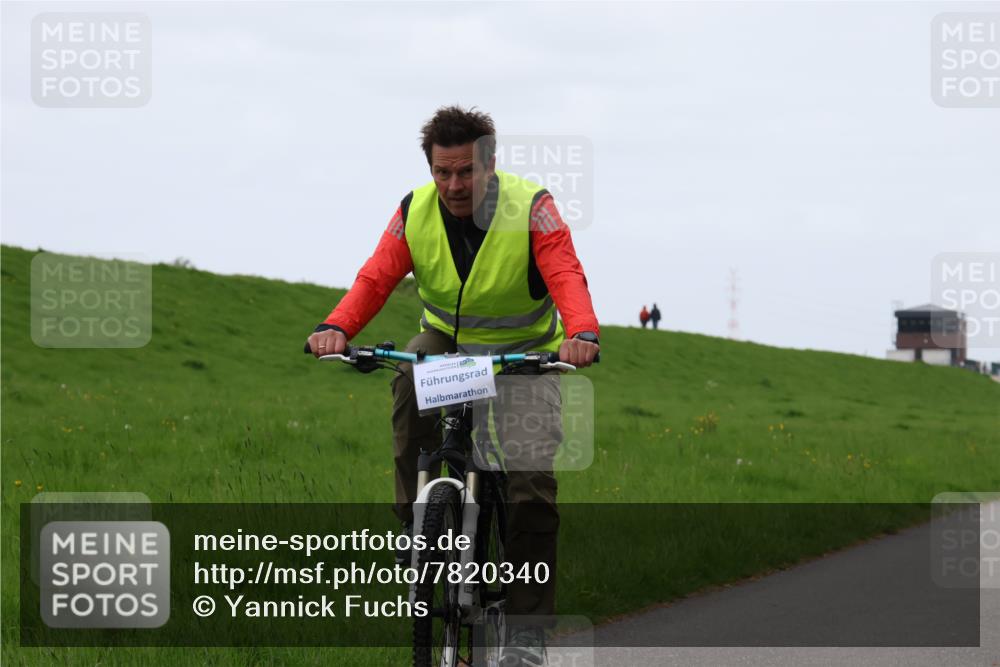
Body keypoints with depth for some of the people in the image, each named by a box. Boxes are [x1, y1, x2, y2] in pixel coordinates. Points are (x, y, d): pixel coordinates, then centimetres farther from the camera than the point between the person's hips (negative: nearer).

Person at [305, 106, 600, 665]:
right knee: (411, 376, -34)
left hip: (525, 352, -2)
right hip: (448, 340, 2)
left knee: (532, 481, -17)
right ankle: (418, 524, -20)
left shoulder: (531, 207, -20)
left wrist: (582, 333, -55)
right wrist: (336, 328, -41)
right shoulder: (414, 213, -11)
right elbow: (375, 279, -20)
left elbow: (565, 274, -33)